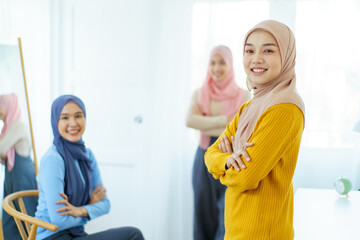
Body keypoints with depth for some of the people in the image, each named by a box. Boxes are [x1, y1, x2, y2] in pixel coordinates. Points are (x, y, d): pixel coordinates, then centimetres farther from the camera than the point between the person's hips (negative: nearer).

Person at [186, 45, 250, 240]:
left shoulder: (243, 96, 2)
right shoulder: (199, 94, 7)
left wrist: (206, 125, -15)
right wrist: (224, 120, -15)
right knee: (204, 214, 7)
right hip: (205, 159, 2)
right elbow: (190, 120, -11)